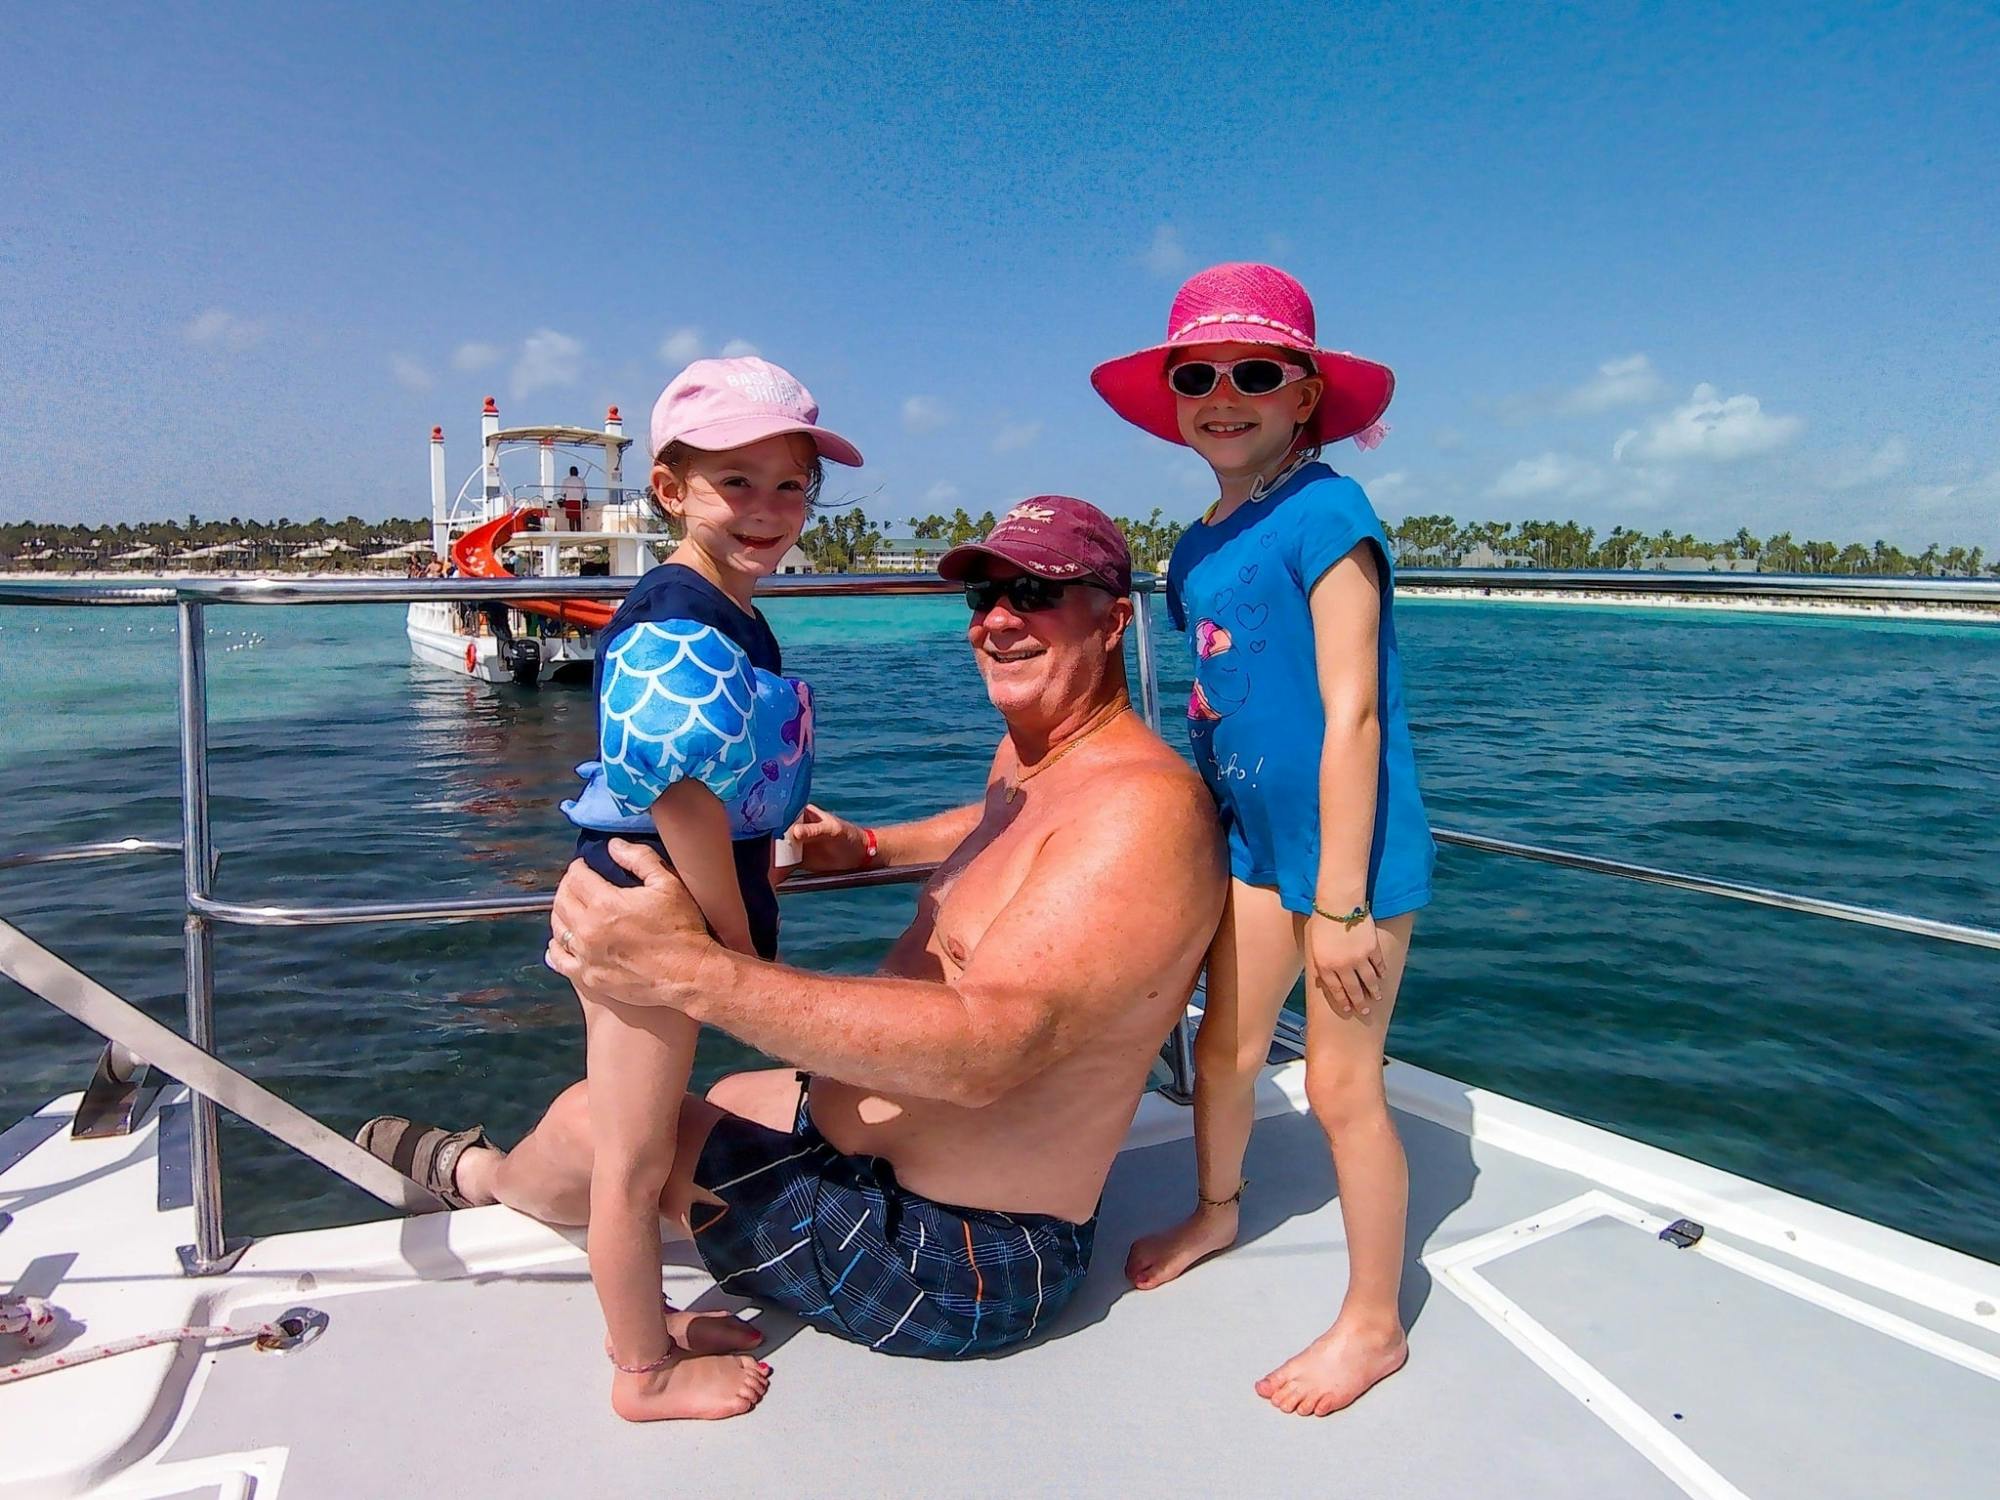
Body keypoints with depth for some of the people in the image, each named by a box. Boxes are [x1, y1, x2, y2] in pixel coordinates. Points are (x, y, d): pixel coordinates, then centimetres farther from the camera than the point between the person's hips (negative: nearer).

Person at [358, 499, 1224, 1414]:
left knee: (593, 1122, 1)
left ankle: (479, 1177, 37)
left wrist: (694, 972, -44)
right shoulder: (1028, 754, 4)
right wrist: (866, 849, 33)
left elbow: (992, 1047, -39)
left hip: (953, 1253, -9)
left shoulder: (1143, 807, -28)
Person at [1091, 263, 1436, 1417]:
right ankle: (1216, 1213, 47)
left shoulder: (1325, 514, -16)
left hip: (1347, 844, -7)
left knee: (1341, 1082, 4)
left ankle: (1374, 1325, 25)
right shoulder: (1205, 541, 7)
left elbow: (1350, 715, -20)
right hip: (1255, 836, 7)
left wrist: (1340, 899, -20)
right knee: (1226, 1042, 19)